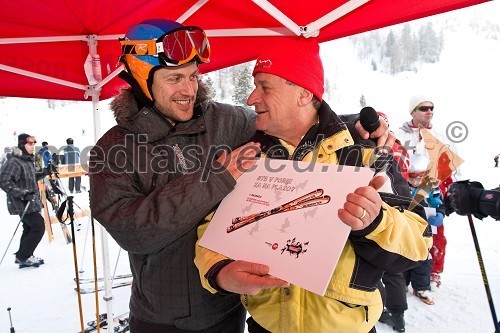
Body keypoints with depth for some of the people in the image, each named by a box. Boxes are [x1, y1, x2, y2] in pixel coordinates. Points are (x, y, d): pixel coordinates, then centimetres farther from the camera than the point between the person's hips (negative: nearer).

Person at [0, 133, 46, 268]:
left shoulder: (28, 160, 13)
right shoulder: (13, 162, -17)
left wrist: (42, 174, 7)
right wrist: (22, 194, -28)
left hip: (31, 202, 10)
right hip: (22, 204, -10)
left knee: (29, 228, 15)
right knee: (39, 226, -10)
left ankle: (24, 257, 27)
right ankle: (23, 256, 2)